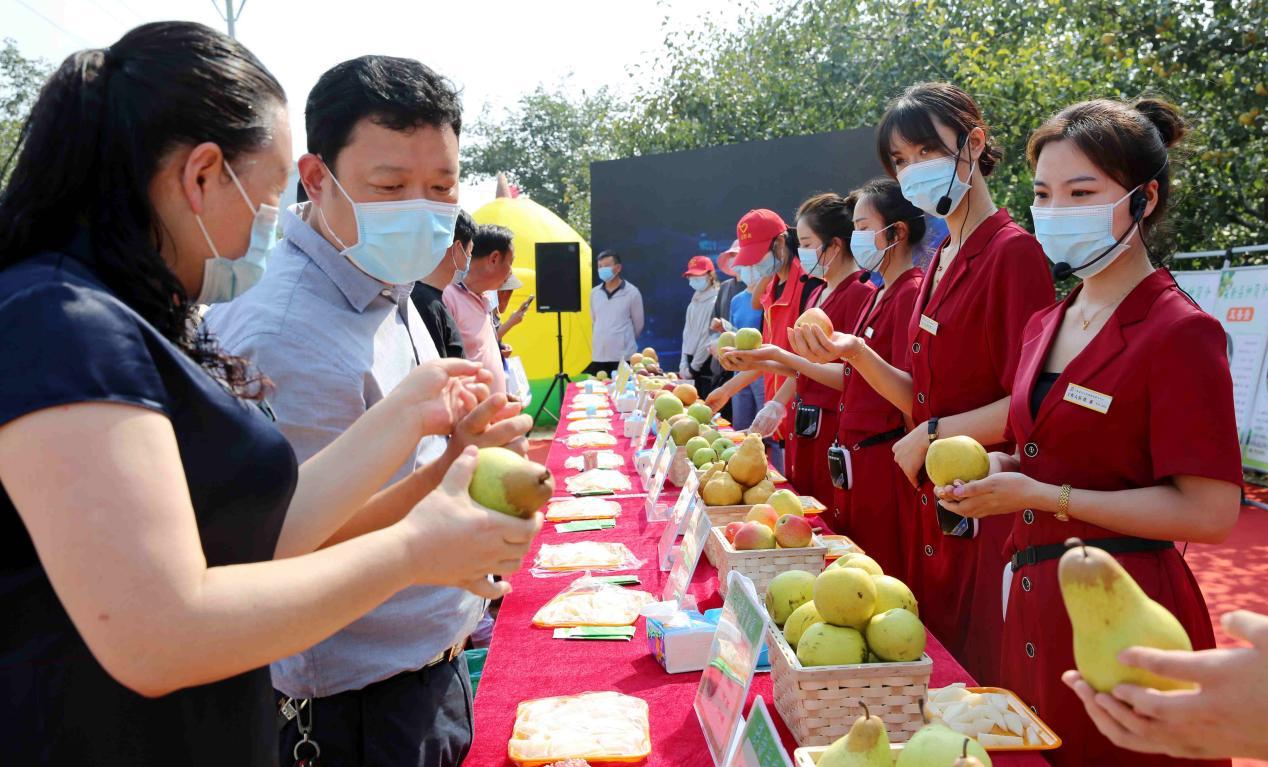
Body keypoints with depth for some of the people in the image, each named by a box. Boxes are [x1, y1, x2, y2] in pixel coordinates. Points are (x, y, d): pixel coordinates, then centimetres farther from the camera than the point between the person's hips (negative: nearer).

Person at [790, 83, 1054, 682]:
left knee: (981, 686, 5)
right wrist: (856, 354, -1)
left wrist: (931, 435, -14)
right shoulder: (941, 260, 11)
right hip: (935, 505, 8)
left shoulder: (1013, 252, -13)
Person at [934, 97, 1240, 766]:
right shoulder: (1044, 327, 9)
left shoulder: (1179, 332, -13)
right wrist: (1003, 470, 0)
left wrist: (1042, 496, -19)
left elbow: (1210, 512, -18)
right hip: (1035, 600, 7)